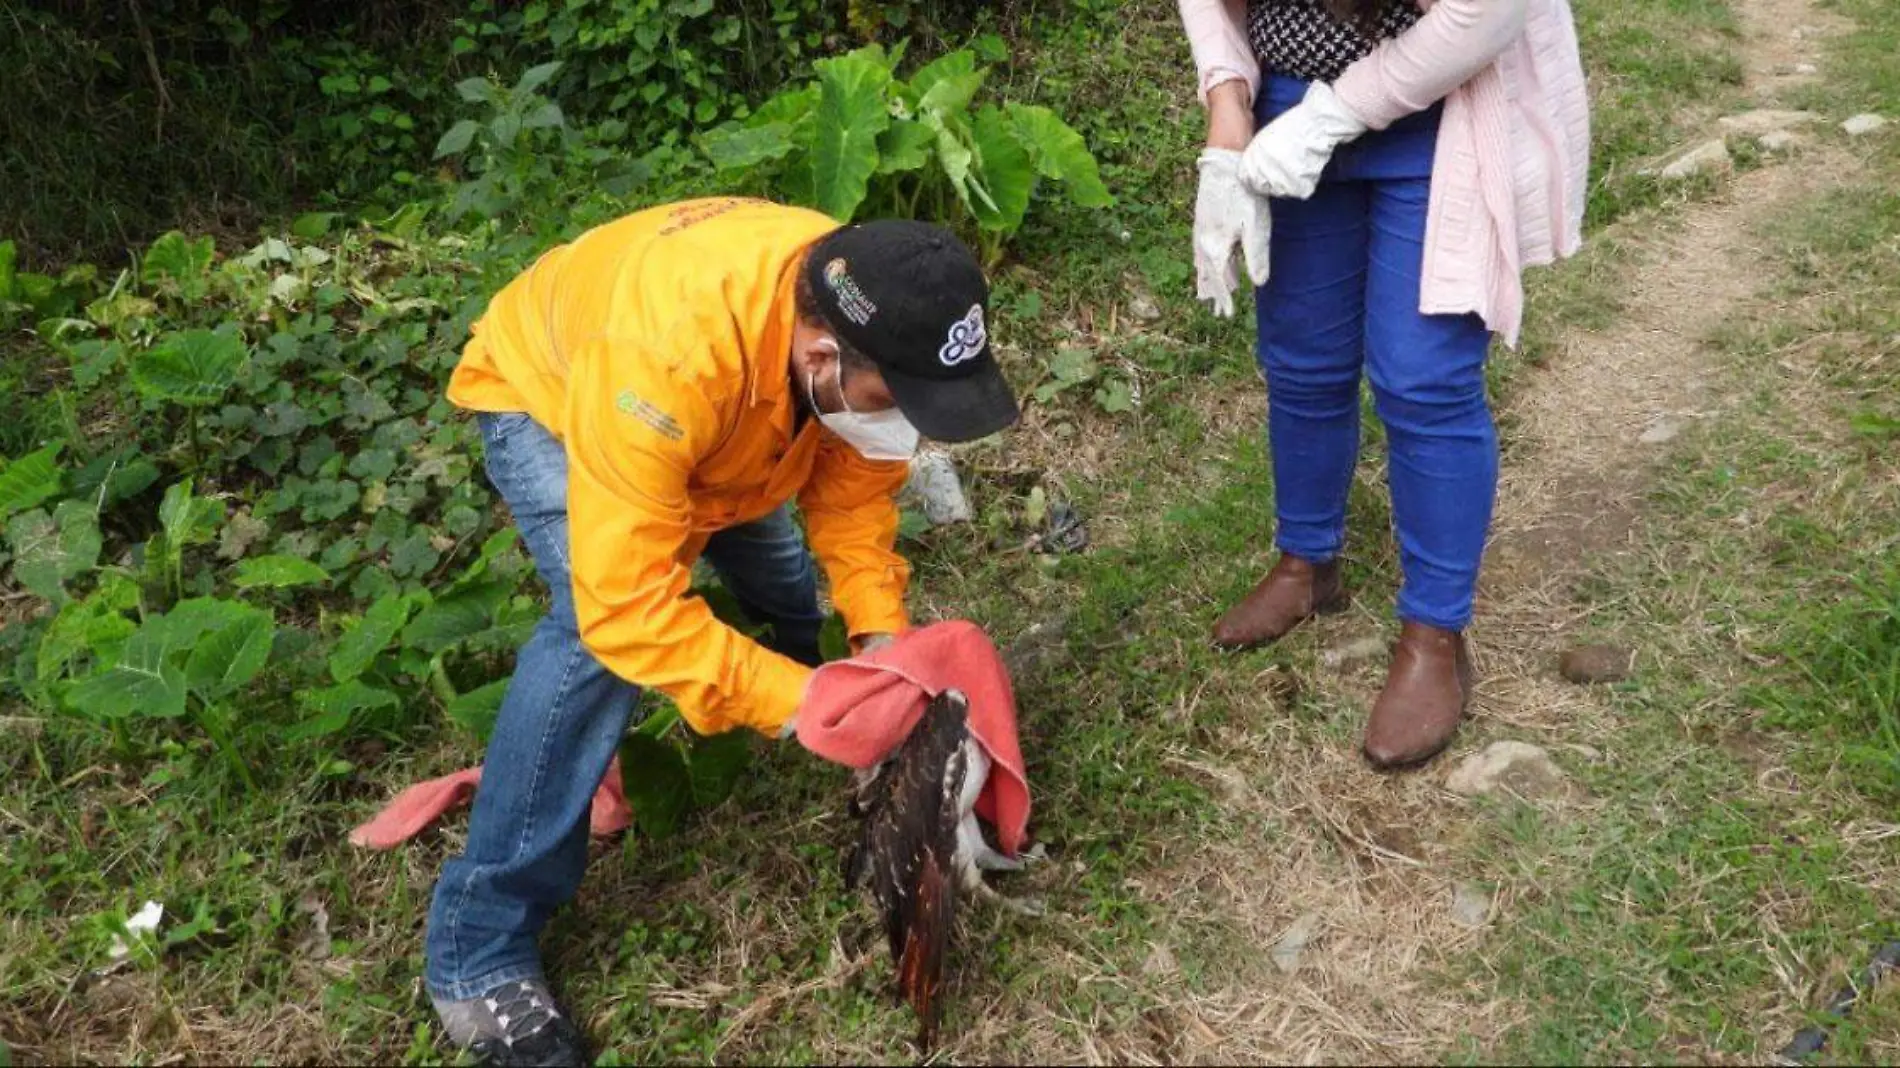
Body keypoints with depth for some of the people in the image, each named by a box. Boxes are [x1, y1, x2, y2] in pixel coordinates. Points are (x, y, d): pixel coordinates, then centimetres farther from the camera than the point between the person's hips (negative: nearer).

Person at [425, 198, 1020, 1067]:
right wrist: (797, 702, -44)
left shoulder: (872, 324, -28)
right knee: (597, 636, -27)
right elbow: (627, 603, -46)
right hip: (544, 389, -6)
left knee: (780, 571, 11)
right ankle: (478, 947, -14)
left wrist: (879, 629, -23)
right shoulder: (667, 361, -48)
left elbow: (852, 480, -11)